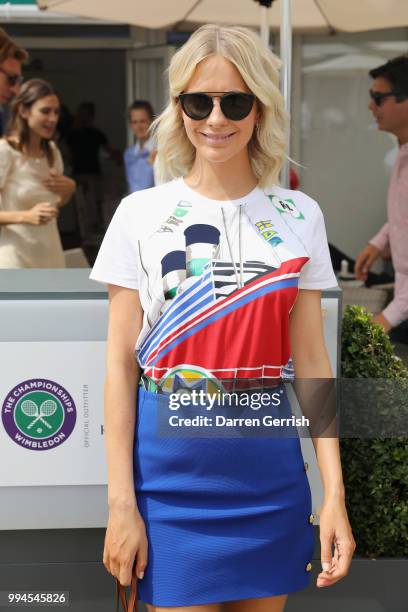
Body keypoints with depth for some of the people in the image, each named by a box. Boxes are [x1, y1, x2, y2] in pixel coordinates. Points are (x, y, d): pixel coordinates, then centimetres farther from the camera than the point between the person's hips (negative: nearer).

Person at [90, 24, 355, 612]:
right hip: (170, 468, -2)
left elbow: (311, 359, 3)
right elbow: (121, 362, -3)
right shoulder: (141, 214, -2)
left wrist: (334, 491, -3)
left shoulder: (299, 216, 3)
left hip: (270, 468, 2)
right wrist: (121, 502, -7)